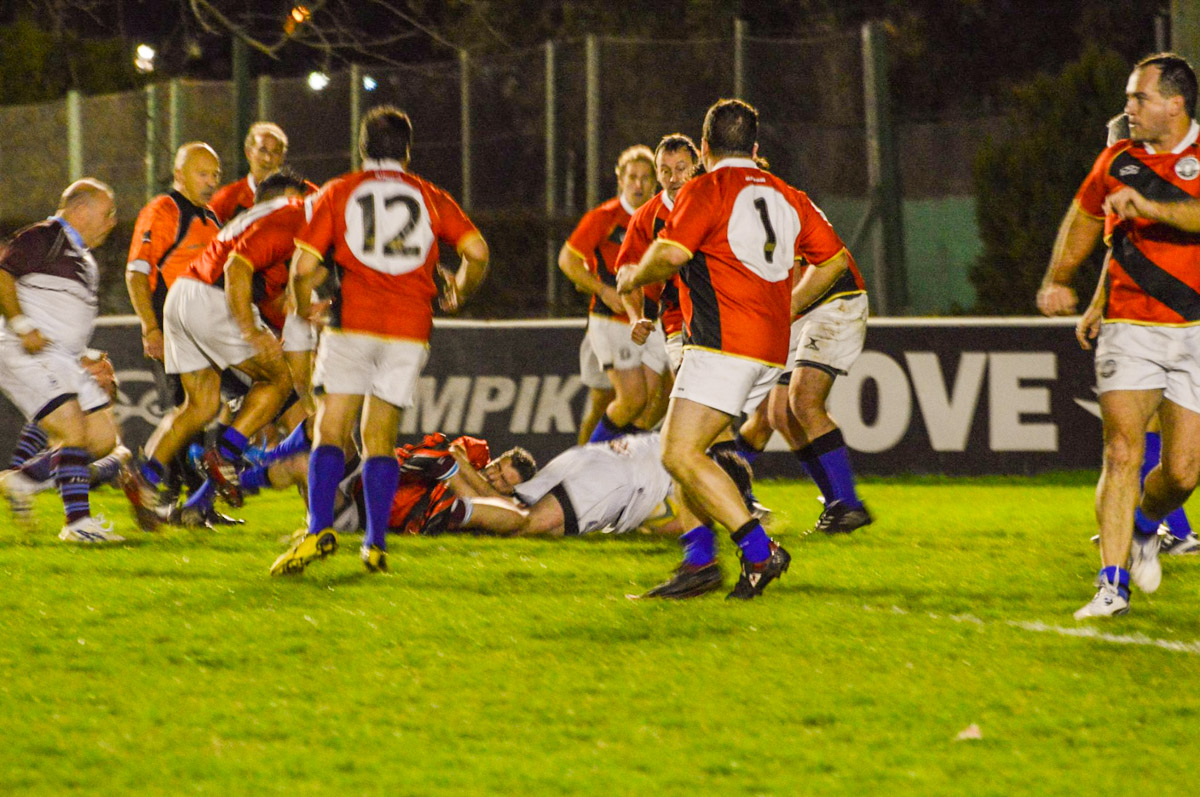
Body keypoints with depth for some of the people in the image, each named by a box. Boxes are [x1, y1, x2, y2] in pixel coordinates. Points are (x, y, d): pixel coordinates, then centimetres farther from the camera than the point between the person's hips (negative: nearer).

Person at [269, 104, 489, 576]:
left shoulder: (338, 193, 8)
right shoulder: (430, 197, 13)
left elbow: (304, 267, 2)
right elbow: (477, 252, 3)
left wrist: (302, 309, 20)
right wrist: (459, 293, 21)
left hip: (353, 324, -2)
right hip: (410, 329, 2)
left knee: (331, 432, 1)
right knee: (380, 437, 10)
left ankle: (320, 530, -18)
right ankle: (376, 545, 1)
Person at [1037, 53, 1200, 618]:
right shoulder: (1117, 160, 9)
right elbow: (1084, 216, 29)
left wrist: (1151, 207, -31)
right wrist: (1056, 280, 24)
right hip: (1128, 329, 2)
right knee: (1121, 452, -13)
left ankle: (1145, 528, 31)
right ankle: (1113, 585, -11)